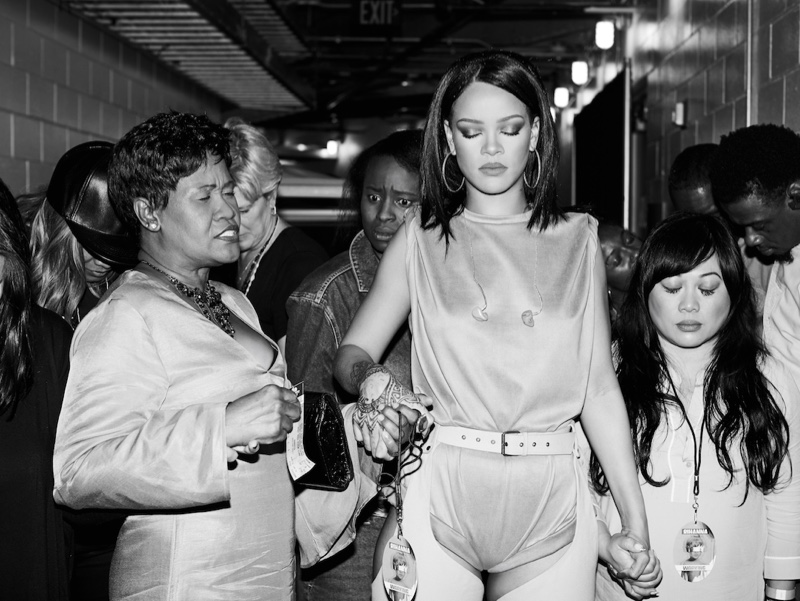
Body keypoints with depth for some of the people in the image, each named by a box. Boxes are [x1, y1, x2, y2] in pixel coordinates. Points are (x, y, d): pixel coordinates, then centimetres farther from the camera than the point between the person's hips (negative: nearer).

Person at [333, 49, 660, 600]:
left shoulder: (577, 240, 7)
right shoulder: (421, 238, 5)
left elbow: (600, 387, 5)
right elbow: (352, 352, 3)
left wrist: (637, 525, 1)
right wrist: (372, 381, -21)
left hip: (551, 500, 1)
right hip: (439, 493, -1)